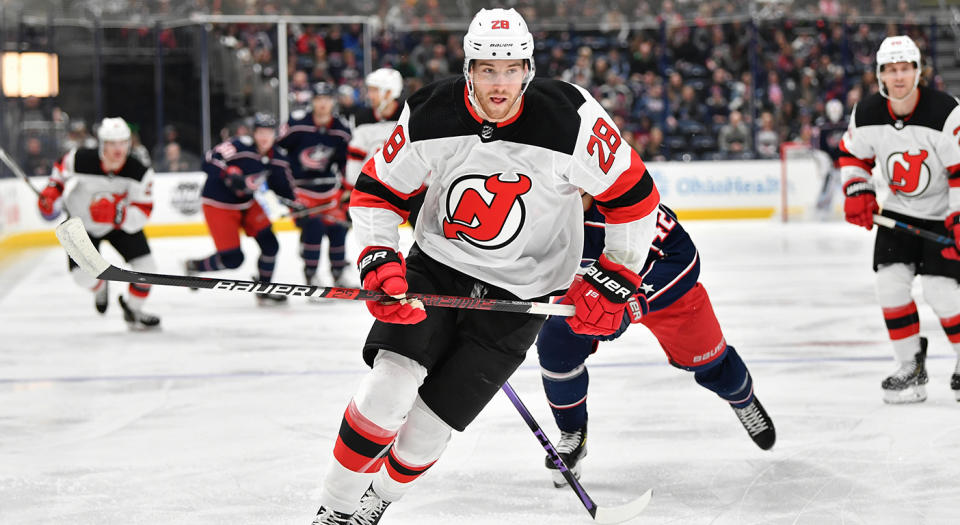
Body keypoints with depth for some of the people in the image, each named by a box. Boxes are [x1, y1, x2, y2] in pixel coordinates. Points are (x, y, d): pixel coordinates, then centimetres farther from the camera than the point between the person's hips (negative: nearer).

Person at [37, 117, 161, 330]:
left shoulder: (140, 172, -27)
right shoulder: (80, 159, -28)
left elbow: (142, 212, -27)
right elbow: (62, 168, -2)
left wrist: (116, 214, -44)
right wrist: (51, 191, -14)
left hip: (121, 223, 1)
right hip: (82, 222, -1)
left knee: (146, 266, -11)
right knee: (83, 275, -14)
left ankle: (132, 310, 19)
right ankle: (100, 286, 27)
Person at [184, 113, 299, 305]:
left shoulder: (276, 158, -2)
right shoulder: (239, 146, -25)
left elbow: (282, 185, 11)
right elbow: (209, 162, -31)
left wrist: (294, 204, 0)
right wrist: (230, 176, -43)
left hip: (246, 203, 7)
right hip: (217, 203, -7)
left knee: (269, 244, -2)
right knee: (233, 258, -11)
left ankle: (264, 292, 15)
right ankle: (193, 266, 16)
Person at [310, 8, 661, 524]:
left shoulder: (570, 119, -22)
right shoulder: (429, 115, -15)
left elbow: (633, 196, -11)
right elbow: (376, 191, -1)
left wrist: (613, 282, -10)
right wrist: (379, 262, -16)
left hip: (518, 294, -1)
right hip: (435, 268, 1)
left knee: (430, 422, -5)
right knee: (392, 383, -21)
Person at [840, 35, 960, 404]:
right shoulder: (867, 115, -10)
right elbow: (853, 153, 9)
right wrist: (857, 193, -5)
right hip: (898, 213, 5)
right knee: (890, 282, -7)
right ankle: (911, 367, 5)